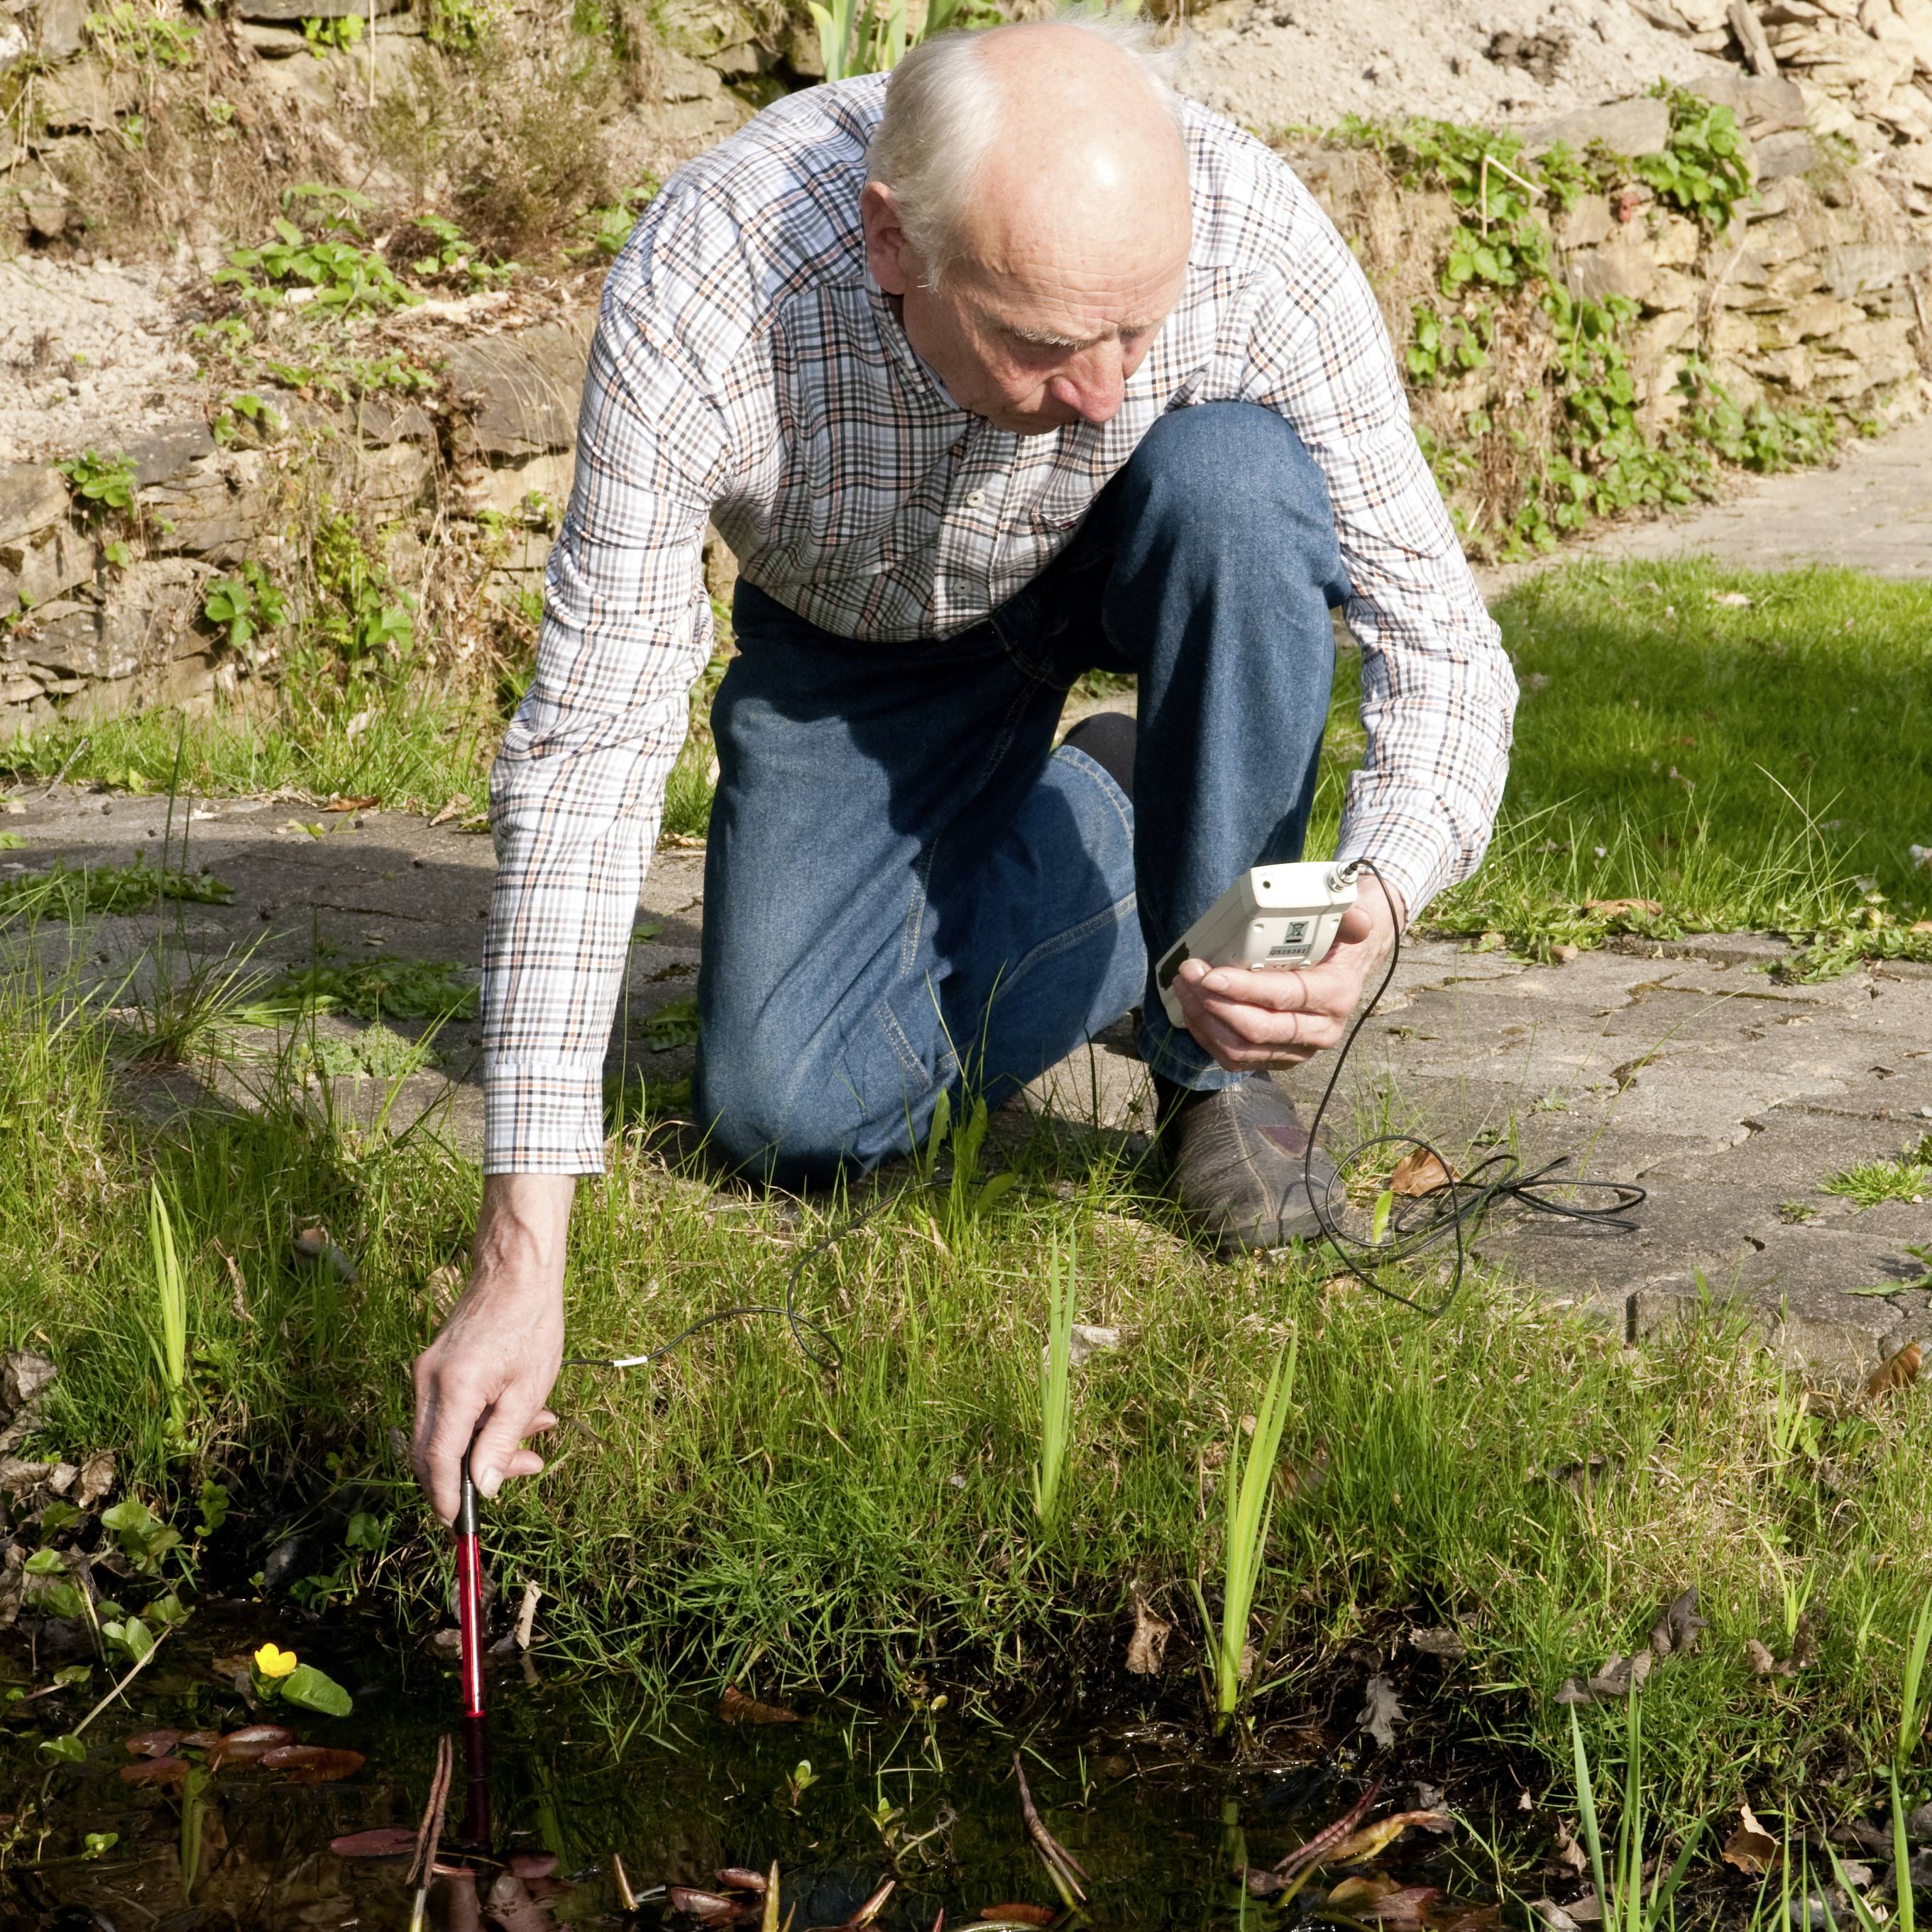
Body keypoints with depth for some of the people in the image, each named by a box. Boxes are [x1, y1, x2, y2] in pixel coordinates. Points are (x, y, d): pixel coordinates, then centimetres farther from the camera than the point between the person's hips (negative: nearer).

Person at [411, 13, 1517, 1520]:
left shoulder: (1257, 248, -37)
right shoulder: (695, 304, -40)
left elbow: (1442, 639, -29)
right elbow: (585, 754, -38)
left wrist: (1377, 905, -51)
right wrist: (519, 1262, -43)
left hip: (1132, 566, 0)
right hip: (858, 640, 0)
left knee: (1236, 482, -35)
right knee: (793, 1119, -13)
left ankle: (1213, 1049, -14)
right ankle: (1093, 830, 16)